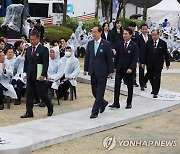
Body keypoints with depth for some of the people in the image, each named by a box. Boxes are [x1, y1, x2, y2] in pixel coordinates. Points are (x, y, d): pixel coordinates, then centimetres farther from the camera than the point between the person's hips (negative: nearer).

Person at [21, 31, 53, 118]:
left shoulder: (43, 49, -7)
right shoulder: (28, 50, 13)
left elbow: (46, 63, -11)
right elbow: (26, 62, 18)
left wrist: (43, 75, -18)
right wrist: (25, 73, 8)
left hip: (39, 76, -6)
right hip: (30, 76, 6)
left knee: (41, 93, -1)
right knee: (29, 94, 3)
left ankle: (50, 107, 22)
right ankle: (29, 112, 7)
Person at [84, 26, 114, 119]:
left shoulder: (106, 44, -8)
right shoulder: (90, 43, 6)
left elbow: (109, 58, -5)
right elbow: (87, 57, 11)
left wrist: (111, 71, -5)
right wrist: (85, 69, 8)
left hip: (102, 72, -5)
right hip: (93, 71, 5)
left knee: (99, 92, -3)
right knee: (94, 91, 12)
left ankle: (95, 112, 1)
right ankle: (103, 103, 38)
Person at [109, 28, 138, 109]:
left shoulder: (134, 46, -7)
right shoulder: (120, 44, 5)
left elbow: (135, 59, -11)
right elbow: (117, 56, 10)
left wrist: (131, 68, -20)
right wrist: (115, 66, 6)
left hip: (128, 69, -3)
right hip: (120, 68, 3)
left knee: (130, 86, 8)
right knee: (117, 85, -6)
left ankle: (129, 103, 19)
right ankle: (116, 103, -5)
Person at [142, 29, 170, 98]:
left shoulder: (163, 43, -2)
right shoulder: (149, 43, 3)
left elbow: (166, 54, 2)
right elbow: (145, 53, 6)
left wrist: (167, 63, 4)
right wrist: (143, 62, 2)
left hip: (158, 64, -2)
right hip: (150, 64, 3)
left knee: (157, 78, -4)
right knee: (151, 77, 10)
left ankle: (155, 93, 2)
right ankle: (154, 89, 31)